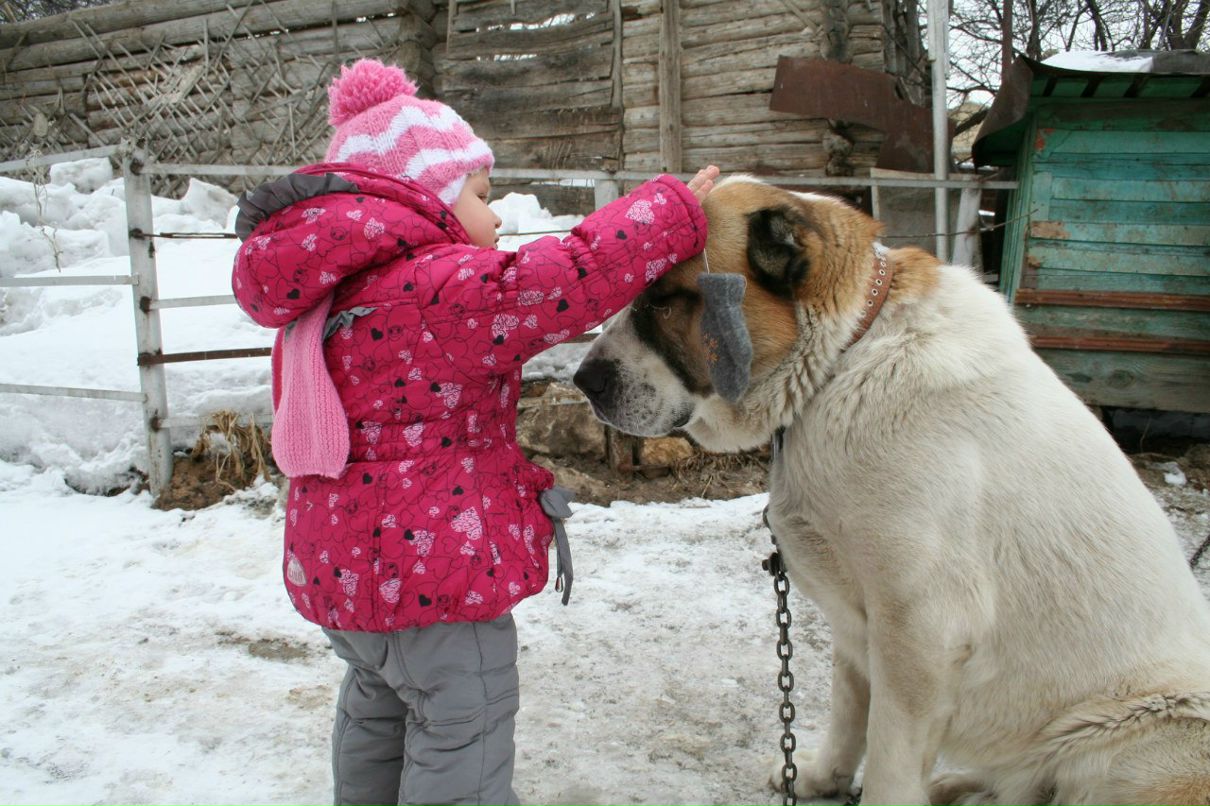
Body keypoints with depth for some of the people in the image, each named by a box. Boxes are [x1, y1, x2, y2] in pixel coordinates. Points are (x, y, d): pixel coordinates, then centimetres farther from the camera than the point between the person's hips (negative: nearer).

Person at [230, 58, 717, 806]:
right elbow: (557, 284, -32)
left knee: (378, 708, 29)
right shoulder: (443, 289, -23)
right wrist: (675, 212, -24)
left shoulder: (322, 294, 7)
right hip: (432, 570, -9)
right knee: (462, 742, 5)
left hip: (339, 565, 10)